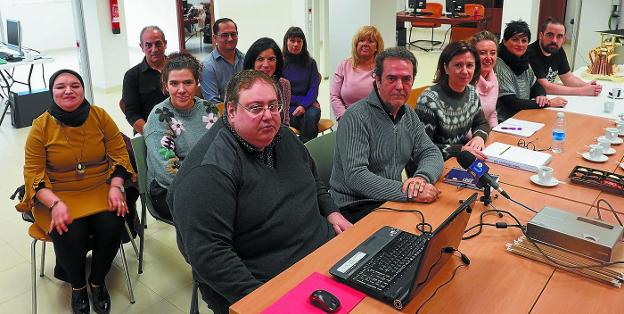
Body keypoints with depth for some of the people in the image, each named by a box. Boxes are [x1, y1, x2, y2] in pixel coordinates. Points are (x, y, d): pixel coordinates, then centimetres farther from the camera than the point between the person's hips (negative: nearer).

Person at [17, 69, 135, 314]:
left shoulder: (100, 116, -2)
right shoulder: (41, 126, -5)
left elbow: (119, 154, 2)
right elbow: (32, 173, -5)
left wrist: (115, 188, -14)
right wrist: (55, 203, -20)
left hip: (101, 189, 1)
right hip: (59, 195, -1)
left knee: (111, 225, -26)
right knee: (70, 234, -27)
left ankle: (97, 282, 5)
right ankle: (77, 286, 7)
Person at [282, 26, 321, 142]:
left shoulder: (310, 63, 10)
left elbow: (314, 89, 2)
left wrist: (304, 105, -16)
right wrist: (300, 101, -9)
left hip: (308, 105, 3)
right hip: (288, 108, -2)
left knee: (312, 115, -31)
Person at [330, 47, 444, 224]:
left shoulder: (409, 115, 9)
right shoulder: (356, 118, -17)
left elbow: (431, 153, 8)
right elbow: (355, 176, -26)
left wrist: (422, 177, -17)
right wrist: (409, 193, -31)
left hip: (391, 201, 7)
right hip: (355, 208, -7)